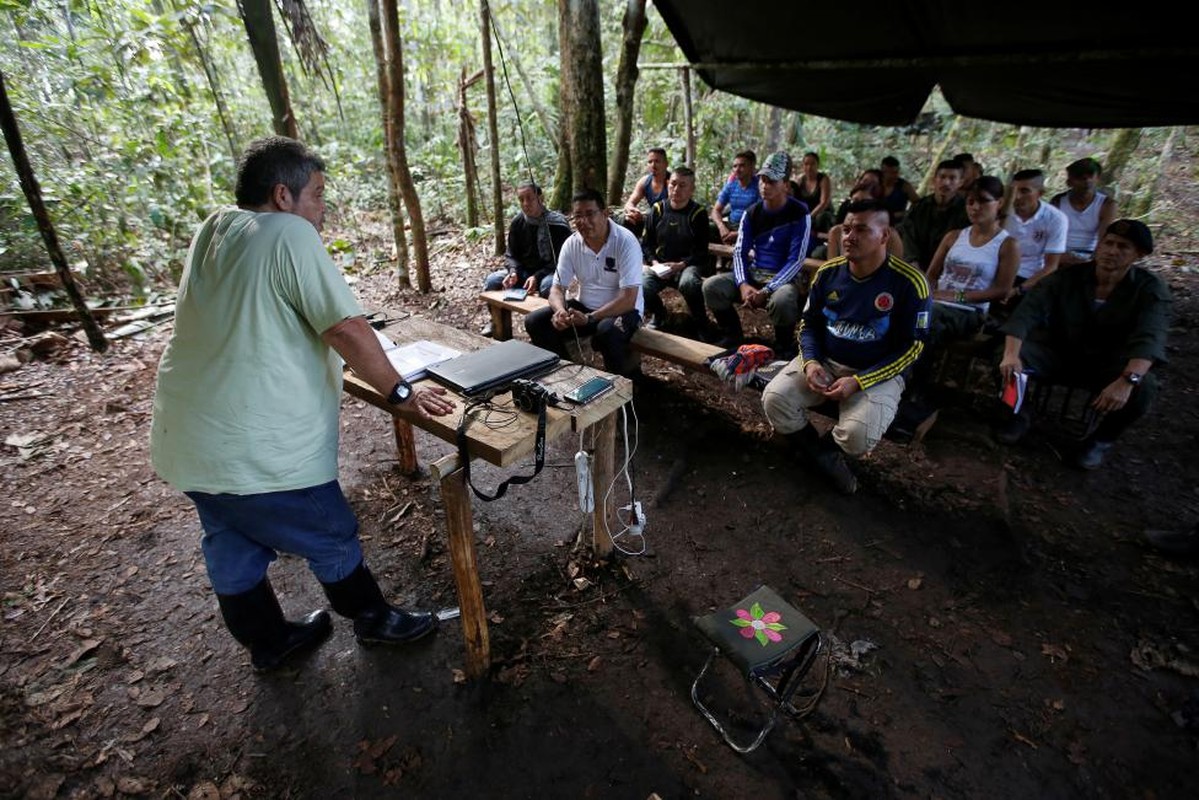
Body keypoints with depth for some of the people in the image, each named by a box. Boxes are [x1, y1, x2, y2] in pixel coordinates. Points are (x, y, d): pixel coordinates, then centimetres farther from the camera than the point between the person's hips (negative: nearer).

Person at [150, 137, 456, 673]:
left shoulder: (212, 230, 9)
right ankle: (372, 619, 34)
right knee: (332, 540, 12)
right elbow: (347, 329, -20)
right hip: (258, 449, -9)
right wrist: (400, 393, -12)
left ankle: (269, 642, 42)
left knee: (232, 546, 22)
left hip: (187, 437, 9)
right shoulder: (290, 233, -14)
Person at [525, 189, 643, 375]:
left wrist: (589, 318, -34)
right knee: (535, 322, -10)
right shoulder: (571, 244, -4)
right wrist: (560, 311, -28)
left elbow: (628, 299, -25)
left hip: (622, 309, -5)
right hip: (585, 306, 5)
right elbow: (557, 288, -4)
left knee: (607, 331, -39)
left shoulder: (625, 242, -20)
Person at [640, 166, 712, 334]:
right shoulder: (658, 209, 7)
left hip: (689, 265, -3)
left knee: (688, 282, -39)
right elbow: (646, 244, 9)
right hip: (660, 265, 3)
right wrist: (655, 263, -10)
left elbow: (701, 251, -4)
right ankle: (657, 314, 8)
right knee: (642, 287, -28)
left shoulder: (698, 213, -1)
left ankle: (701, 324, -11)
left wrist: (680, 265, -19)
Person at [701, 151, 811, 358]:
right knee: (711, 286, -19)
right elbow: (740, 252, 1)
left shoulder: (799, 213, -9)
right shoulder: (751, 213, 4)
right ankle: (732, 336, 4)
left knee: (782, 301, -39)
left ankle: (785, 348, -7)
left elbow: (796, 260, -13)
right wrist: (743, 284, -18)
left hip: (783, 278, -4)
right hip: (753, 273, 5)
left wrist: (766, 290, -23)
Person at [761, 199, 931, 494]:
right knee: (774, 399, -21)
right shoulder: (828, 272, -1)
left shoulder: (908, 282, -13)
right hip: (823, 362, 4)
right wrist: (810, 362, -13)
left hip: (878, 373, -3)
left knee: (858, 436, -30)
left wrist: (858, 382, -20)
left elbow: (911, 347, -10)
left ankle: (826, 447, 10)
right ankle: (826, 458, 2)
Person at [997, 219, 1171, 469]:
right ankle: (1021, 415, 3)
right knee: (1006, 359, -26)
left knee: (1143, 387, -32)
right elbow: (1029, 310, -20)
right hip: (1060, 353, 1)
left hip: (1110, 364, -1)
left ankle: (1102, 439, -2)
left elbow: (1149, 337, -26)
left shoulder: (1150, 289, -11)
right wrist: (1012, 354, -39)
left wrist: (1127, 380, -45)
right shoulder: (1067, 276, -8)